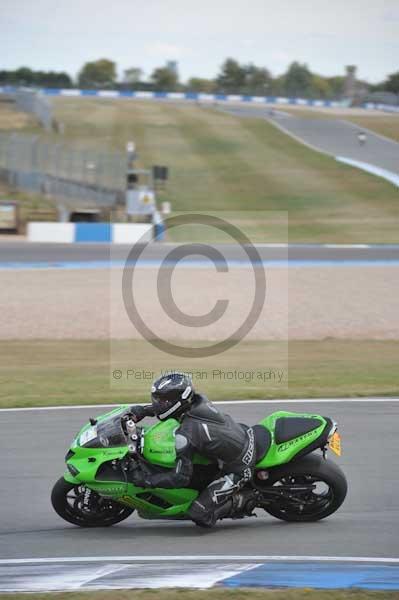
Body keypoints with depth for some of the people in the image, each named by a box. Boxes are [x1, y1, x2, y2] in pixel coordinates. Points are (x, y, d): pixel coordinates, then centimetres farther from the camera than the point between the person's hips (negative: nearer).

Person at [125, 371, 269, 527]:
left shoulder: (185, 435, -27)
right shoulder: (199, 400, -6)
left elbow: (181, 476, -25)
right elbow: (170, 404, 16)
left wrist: (146, 480, -18)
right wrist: (143, 410, 4)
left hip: (238, 470, -8)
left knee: (200, 515, -11)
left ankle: (239, 499, 3)